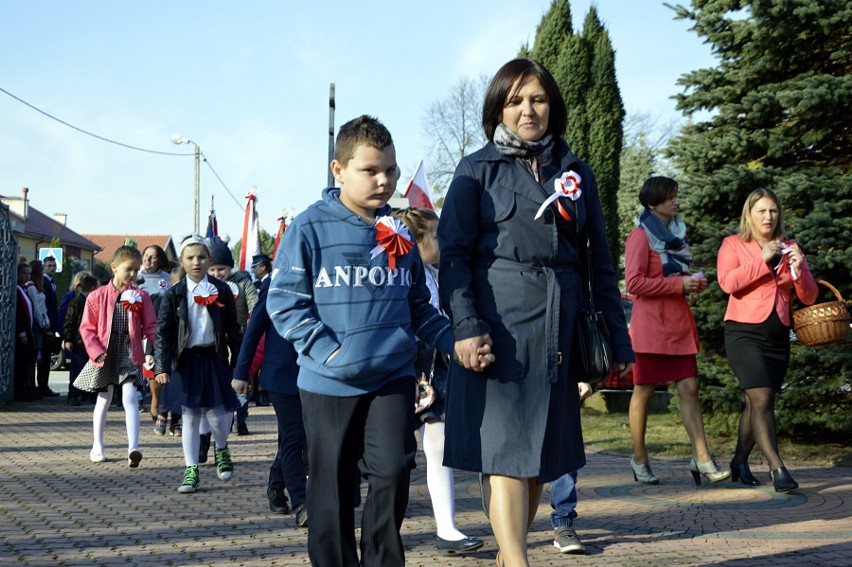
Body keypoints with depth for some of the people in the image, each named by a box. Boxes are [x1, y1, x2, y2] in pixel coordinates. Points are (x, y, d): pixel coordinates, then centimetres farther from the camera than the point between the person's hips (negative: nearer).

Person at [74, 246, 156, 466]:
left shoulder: (141, 297, 1)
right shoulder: (97, 296, -1)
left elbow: (150, 327, 0)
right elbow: (87, 328, 1)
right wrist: (97, 353, -10)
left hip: (129, 353, -1)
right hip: (105, 355, 1)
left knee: (129, 398, -13)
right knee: (104, 399, 13)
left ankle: (133, 448, -19)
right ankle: (97, 446, 29)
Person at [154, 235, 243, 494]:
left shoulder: (221, 291, 1)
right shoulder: (174, 294, -1)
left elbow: (233, 329, 6)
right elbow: (163, 332, -4)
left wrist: (238, 362, 4)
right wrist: (162, 367, -14)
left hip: (214, 358, 0)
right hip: (186, 360, 0)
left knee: (217, 413, -4)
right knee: (189, 416, 5)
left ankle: (221, 450, 29)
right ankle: (191, 470, 13)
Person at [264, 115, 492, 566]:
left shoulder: (399, 233, 7)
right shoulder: (310, 228, -7)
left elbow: (418, 306, 15)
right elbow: (284, 300, -8)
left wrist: (455, 343, 1)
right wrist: (326, 349, -18)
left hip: (393, 377, 3)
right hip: (329, 383, -2)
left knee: (392, 473, -7)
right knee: (332, 487, 8)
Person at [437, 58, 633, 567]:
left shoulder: (576, 173, 14)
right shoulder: (478, 170, 4)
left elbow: (600, 261, 15)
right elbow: (454, 254, -4)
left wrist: (617, 335, 8)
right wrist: (466, 325, -17)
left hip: (559, 327, 4)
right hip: (499, 324, -4)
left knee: (542, 450, 8)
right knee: (504, 446, -10)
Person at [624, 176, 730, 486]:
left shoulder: (676, 233, 17)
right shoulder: (641, 236, -7)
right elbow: (634, 282, -16)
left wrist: (694, 282, 9)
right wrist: (679, 284, -16)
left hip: (679, 322, 7)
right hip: (650, 323, -7)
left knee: (689, 388, -1)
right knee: (644, 391, 2)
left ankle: (702, 459, -3)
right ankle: (639, 458, 14)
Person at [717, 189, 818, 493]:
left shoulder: (788, 249, 14)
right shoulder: (734, 244, 3)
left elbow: (809, 297, 9)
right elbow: (727, 282, -14)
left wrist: (798, 269, -9)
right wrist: (762, 260, -17)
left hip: (778, 336, 5)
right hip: (745, 333, -5)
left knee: (755, 403, 8)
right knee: (761, 399, -16)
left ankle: (740, 462, 21)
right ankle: (777, 468, -20)